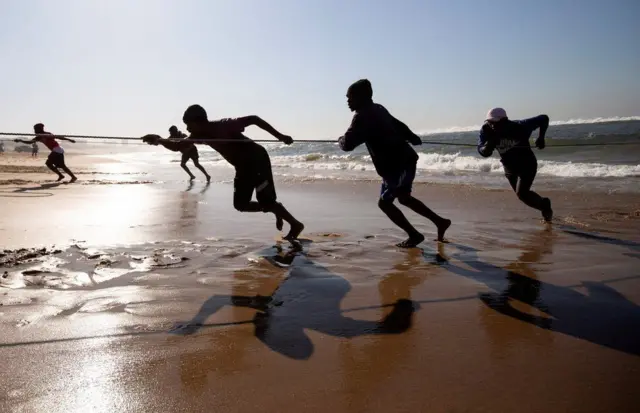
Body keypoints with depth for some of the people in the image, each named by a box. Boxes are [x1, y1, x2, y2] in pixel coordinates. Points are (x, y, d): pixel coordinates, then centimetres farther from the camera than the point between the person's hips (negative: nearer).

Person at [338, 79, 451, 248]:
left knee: (384, 202, 4)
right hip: (405, 159, 10)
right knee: (403, 197, 24)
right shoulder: (378, 109, 13)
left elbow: (348, 144, -24)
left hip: (397, 165, -10)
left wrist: (341, 139, 1)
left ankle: (414, 235, 9)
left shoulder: (362, 116, -16)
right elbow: (399, 125, 28)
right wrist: (413, 138, 45)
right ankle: (440, 221, 29)